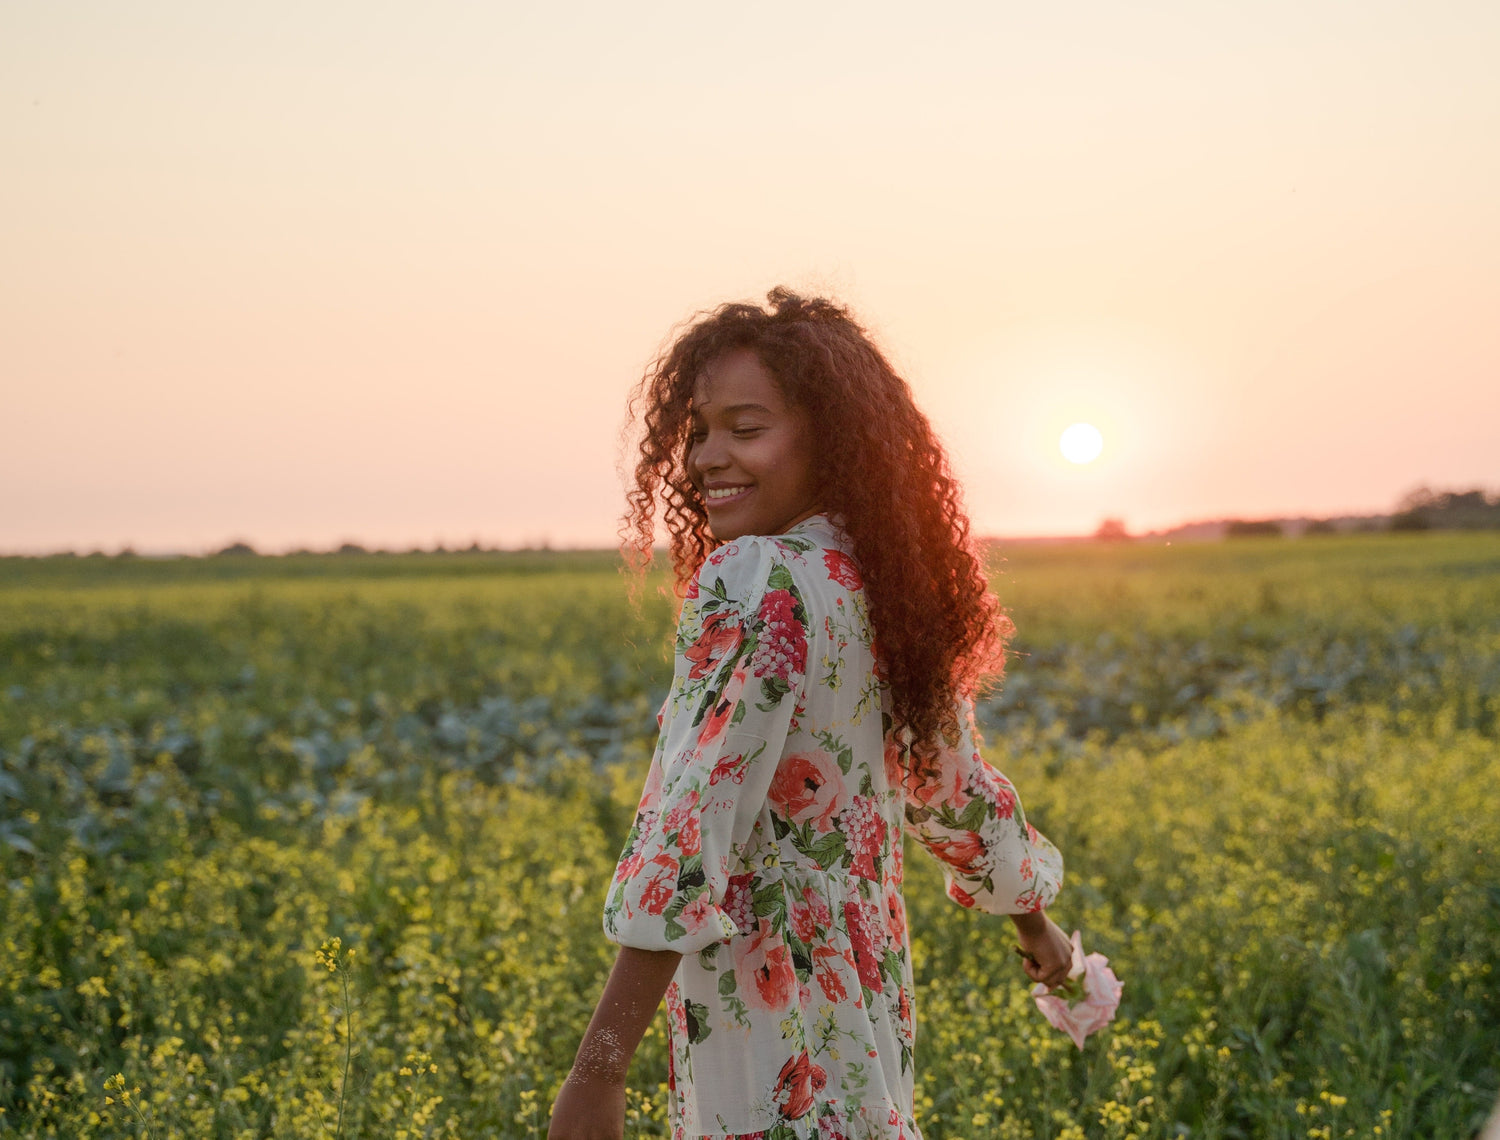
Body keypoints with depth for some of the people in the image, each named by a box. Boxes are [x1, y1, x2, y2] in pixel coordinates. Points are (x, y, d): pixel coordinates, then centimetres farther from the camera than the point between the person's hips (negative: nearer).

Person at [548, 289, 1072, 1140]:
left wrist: (600, 1068, -25)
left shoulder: (755, 583, -17)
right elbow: (957, 788, 19)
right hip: (862, 992, 8)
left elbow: (698, 820, -24)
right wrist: (1035, 922, 36)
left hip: (771, 1019, -8)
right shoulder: (886, 587, 7)